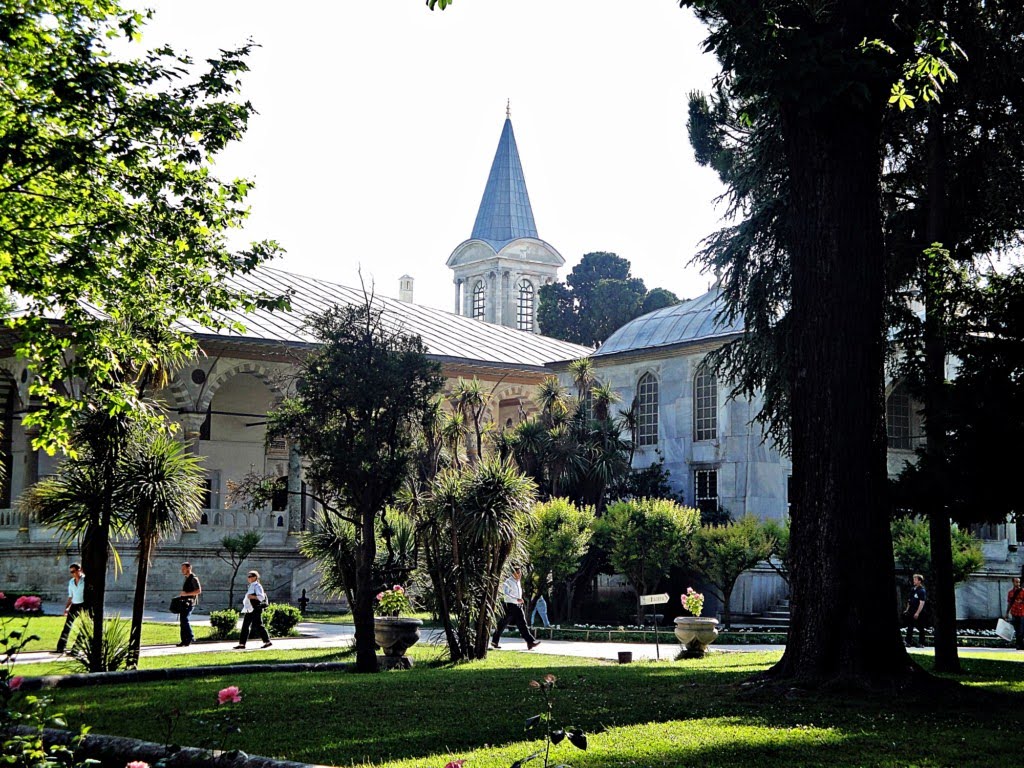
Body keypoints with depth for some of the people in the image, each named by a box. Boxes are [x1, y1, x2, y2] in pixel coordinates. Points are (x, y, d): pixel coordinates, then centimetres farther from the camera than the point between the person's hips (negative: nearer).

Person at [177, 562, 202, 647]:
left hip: (190, 602, -10)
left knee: (184, 619, -21)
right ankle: (184, 641, 8)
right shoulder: (187, 579, 20)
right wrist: (182, 594, 16)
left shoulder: (193, 578, -9)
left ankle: (190, 636, -15)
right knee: (183, 621, 6)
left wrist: (186, 594, -21)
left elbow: (199, 591, -17)